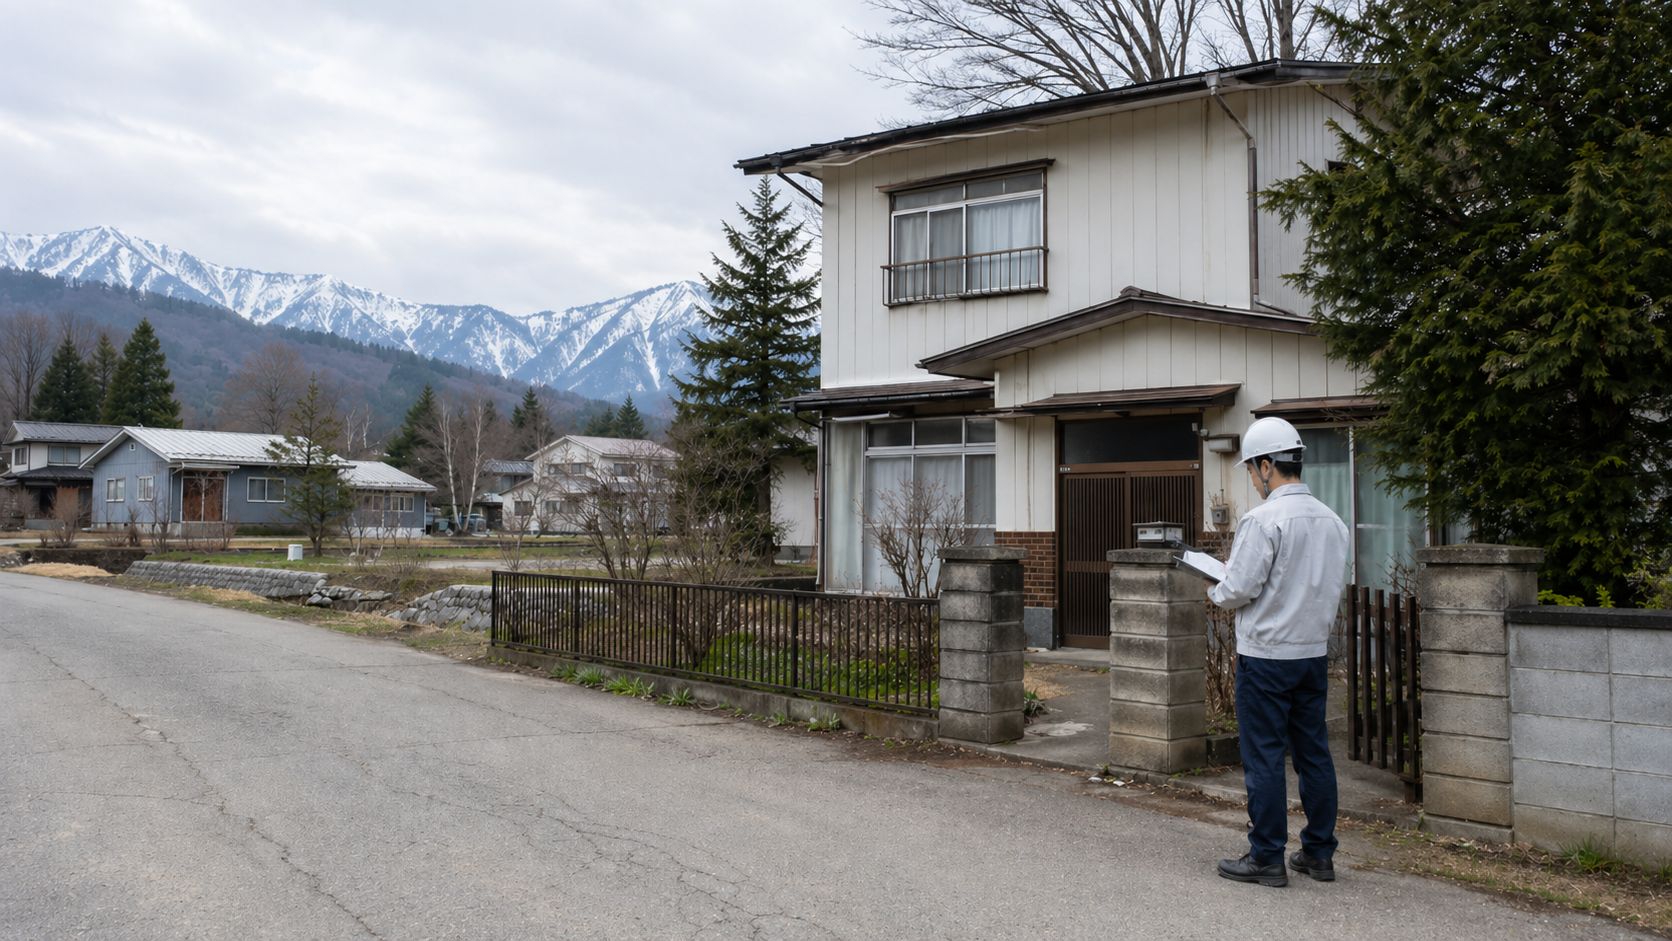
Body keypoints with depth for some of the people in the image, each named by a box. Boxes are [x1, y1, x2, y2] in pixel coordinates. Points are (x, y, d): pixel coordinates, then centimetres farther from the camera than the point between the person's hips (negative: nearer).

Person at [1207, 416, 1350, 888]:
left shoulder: (1263, 519, -17)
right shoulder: (1332, 520, 7)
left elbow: (1240, 589, -18)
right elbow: (1335, 585, 15)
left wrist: (1216, 591, 3)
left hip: (1267, 655, -7)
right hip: (1315, 651, 7)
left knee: (1263, 757, 1)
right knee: (1314, 752, 14)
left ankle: (1266, 858, 8)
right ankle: (1319, 853, 22)